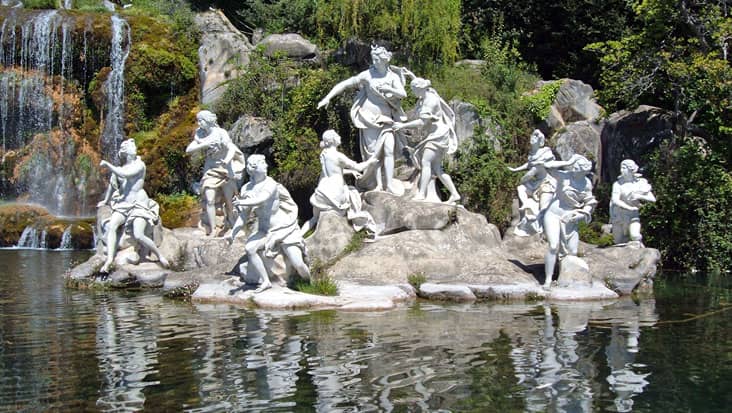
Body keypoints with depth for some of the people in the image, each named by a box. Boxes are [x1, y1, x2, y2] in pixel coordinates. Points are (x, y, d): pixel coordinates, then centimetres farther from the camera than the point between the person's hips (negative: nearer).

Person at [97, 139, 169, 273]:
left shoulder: (139, 165, -3)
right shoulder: (119, 167, 14)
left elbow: (124, 174, -19)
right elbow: (112, 184, 29)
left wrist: (107, 164, -11)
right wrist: (106, 200, 39)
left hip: (139, 204, -5)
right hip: (122, 204, 5)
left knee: (138, 236, -21)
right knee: (111, 226, -24)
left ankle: (160, 256, 1)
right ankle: (109, 260, -32)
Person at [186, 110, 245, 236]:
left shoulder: (221, 133, -10)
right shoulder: (200, 135, 3)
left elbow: (232, 148, -22)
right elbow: (189, 150, -3)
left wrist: (227, 160, -42)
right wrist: (204, 144, -17)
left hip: (225, 169, -3)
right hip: (210, 170, 3)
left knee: (229, 201, -3)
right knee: (209, 200, -10)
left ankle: (232, 226, 18)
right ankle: (211, 231, -7)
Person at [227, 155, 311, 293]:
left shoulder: (270, 184, -16)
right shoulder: (247, 189, 1)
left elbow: (261, 200, -35)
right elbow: (244, 215, 3)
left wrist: (242, 202, -47)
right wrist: (233, 232, -7)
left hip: (285, 228, -5)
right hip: (266, 231, 5)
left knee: (298, 264, -15)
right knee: (249, 248, -19)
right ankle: (266, 281, -6)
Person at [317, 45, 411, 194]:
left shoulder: (393, 76, 2)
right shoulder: (367, 75, -6)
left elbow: (403, 94, -6)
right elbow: (344, 84, -6)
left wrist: (388, 89, -21)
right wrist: (327, 98, -13)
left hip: (386, 118, 2)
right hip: (370, 117, -2)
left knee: (389, 150, -7)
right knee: (374, 151, -2)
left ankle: (389, 184, -4)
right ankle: (378, 184, 4)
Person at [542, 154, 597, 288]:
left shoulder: (587, 184, 0)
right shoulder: (564, 176, -11)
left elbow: (589, 204, 8)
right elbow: (548, 166, -24)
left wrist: (581, 215, -10)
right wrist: (568, 162, -22)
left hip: (571, 220, 5)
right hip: (554, 215, -5)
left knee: (573, 252, 4)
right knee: (554, 246, -19)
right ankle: (548, 280, -16)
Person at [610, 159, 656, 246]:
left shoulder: (640, 183, 0)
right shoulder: (618, 184, -5)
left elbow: (653, 199, -3)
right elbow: (615, 200, -17)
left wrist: (640, 196, -19)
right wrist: (630, 208, -26)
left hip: (633, 216, 0)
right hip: (618, 216, 0)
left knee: (635, 236, -25)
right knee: (619, 242, 5)